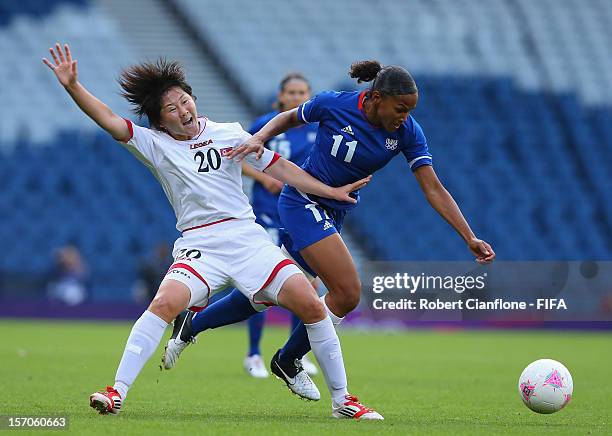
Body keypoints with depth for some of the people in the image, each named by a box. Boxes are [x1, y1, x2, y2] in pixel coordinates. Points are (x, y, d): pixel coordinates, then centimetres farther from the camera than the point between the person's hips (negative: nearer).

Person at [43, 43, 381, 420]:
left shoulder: (229, 134, 10)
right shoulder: (155, 144, 5)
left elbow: (279, 167, 16)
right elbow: (111, 121, -7)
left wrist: (331, 192, 13)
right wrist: (73, 86, -20)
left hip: (249, 239, 2)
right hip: (199, 246, -1)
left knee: (311, 306, -11)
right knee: (165, 303, -28)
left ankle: (341, 400, 3)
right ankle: (117, 394, -24)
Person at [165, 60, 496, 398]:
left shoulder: (407, 132, -11)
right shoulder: (333, 104, -19)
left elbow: (433, 189, -12)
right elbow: (288, 118, 1)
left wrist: (470, 238, -19)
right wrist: (260, 138, -18)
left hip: (334, 214, 5)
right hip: (303, 202, -5)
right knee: (347, 294, -17)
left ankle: (190, 325, 30)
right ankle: (288, 361, 6)